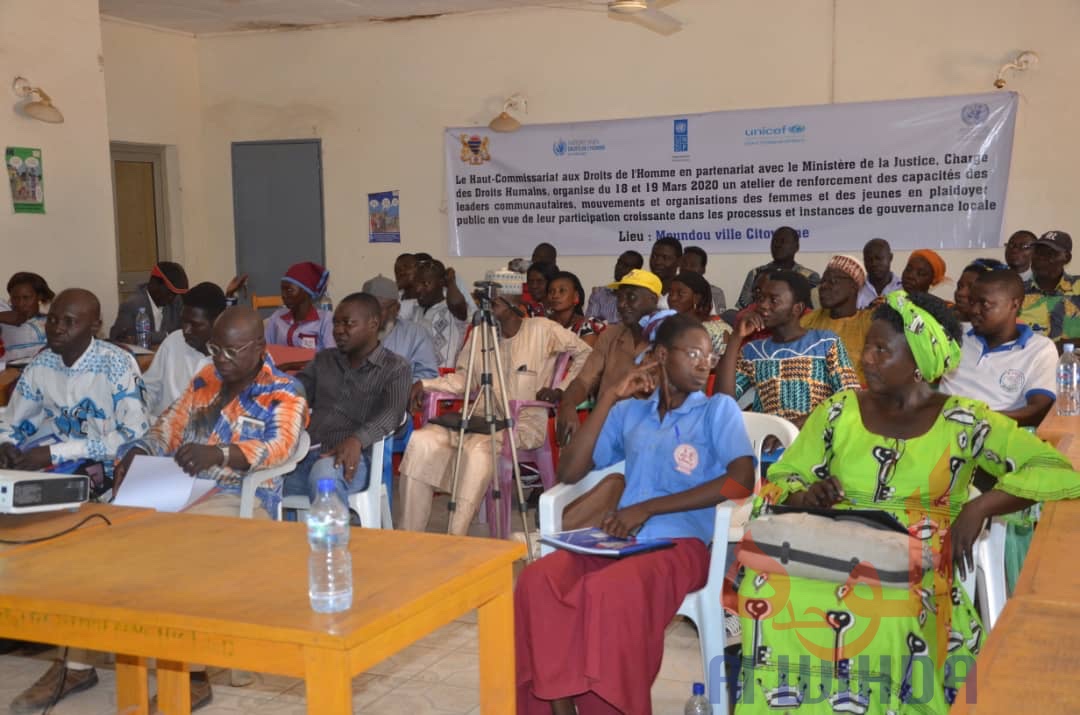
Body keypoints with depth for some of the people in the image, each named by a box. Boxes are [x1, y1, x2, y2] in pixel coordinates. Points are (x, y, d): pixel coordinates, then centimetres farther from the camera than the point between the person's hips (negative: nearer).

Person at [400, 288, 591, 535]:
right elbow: (463, 379, 16)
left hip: (524, 422, -5)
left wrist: (560, 390, -4)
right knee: (422, 439, -19)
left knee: (479, 448, -37)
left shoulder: (542, 330, -1)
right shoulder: (479, 333, 12)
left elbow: (585, 354, 4)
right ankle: (409, 535, -14)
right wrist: (425, 384, 1)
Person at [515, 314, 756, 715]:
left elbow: (742, 480, -12)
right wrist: (608, 399, 4)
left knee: (609, 589, -36)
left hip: (682, 543, -4)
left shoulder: (718, 409, 5)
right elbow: (569, 473, 10)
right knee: (538, 580, -27)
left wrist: (648, 508, -14)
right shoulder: (629, 412, 17)